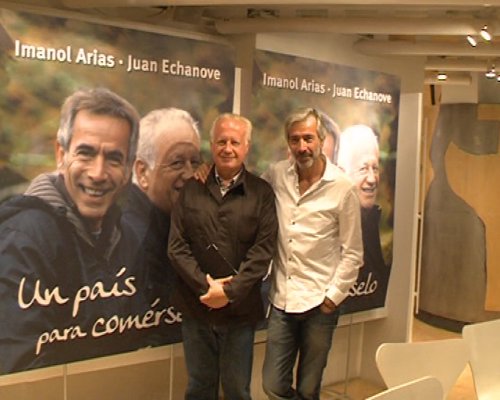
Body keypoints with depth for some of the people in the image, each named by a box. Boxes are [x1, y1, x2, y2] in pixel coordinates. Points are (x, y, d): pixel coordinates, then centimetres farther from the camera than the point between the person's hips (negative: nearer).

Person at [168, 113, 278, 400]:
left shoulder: (261, 193, -1)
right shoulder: (192, 189, 5)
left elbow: (264, 249, -8)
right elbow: (177, 245, 0)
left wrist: (230, 292, -16)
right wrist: (205, 286, -12)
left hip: (240, 309, -1)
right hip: (196, 307, 2)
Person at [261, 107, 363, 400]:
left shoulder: (343, 187, -9)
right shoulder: (276, 175, 0)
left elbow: (352, 253, -4)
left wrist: (334, 296, -8)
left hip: (319, 302, -3)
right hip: (282, 299, 3)